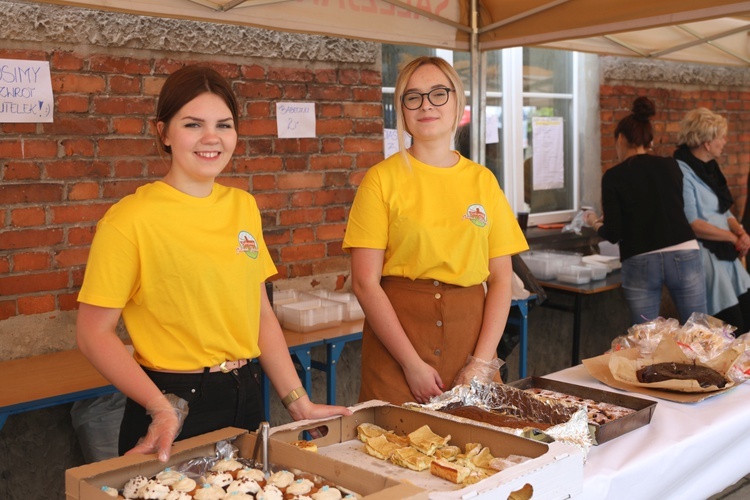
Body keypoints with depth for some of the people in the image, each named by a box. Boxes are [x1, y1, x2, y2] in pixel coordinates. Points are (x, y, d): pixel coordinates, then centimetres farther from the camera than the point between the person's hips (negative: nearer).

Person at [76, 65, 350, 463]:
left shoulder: (243, 206, 5)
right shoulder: (131, 218, -13)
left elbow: (261, 315, 9)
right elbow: (94, 333, -12)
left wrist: (299, 403, 5)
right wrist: (162, 408, -23)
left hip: (243, 398, 6)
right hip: (175, 409, -6)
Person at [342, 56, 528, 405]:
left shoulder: (483, 180, 7)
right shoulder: (383, 179, -2)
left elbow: (501, 278, 5)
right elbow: (365, 282, -7)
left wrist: (482, 362, -5)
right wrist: (412, 364, -12)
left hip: (470, 331, 3)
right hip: (397, 329, -3)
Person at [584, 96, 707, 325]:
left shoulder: (613, 176, -2)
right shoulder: (671, 166, 9)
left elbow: (613, 234, -4)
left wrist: (595, 223, 18)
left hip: (641, 264, -2)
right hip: (684, 255, 3)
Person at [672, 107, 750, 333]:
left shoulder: (710, 168, 13)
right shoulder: (681, 172, -16)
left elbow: (724, 212, 16)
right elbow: (692, 225, -19)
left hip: (726, 255, 9)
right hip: (704, 257, -9)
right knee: (732, 331, -7)